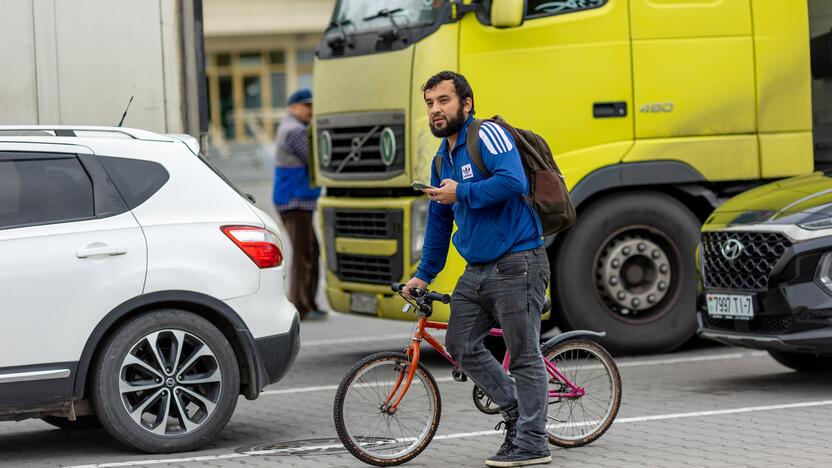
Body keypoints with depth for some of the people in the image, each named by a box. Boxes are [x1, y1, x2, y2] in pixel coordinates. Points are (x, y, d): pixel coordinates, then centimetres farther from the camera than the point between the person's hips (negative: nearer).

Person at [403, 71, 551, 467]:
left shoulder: (488, 135, -9)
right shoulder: (443, 159, 17)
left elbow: (513, 182, -26)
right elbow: (438, 222, 25)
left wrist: (461, 193, -16)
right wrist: (424, 275, 25)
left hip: (516, 265, -9)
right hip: (477, 271, 9)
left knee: (524, 354, -3)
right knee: (461, 345, 9)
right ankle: (516, 410, 24)